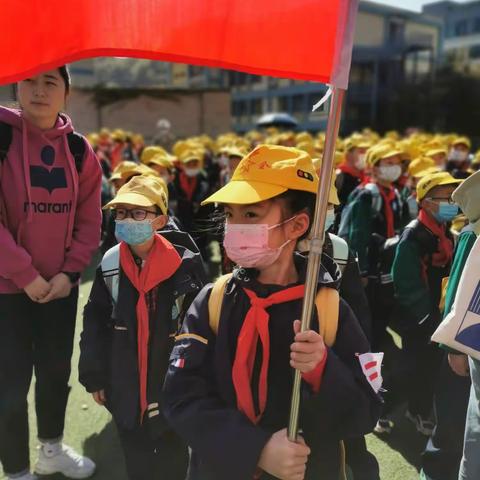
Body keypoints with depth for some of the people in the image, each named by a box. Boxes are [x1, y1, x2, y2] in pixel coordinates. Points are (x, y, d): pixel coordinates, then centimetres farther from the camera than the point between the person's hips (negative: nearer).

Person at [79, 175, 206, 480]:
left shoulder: (186, 264, -15)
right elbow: (95, 325, 1)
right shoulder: (110, 265, -6)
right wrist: (94, 377, 3)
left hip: (174, 384, -2)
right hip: (126, 385, 3)